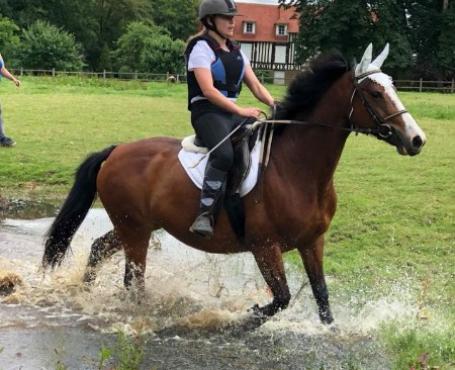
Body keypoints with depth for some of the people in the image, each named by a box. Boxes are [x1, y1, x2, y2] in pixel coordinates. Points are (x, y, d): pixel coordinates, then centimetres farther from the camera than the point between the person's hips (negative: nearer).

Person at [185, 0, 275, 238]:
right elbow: (208, 90, -15)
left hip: (233, 113, 8)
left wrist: (276, 106, -2)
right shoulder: (201, 47, -4)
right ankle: (206, 214, -35)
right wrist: (240, 110, -22)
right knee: (224, 154, -35)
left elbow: (256, 87, 16)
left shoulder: (236, 52, 19)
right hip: (207, 112, -8)